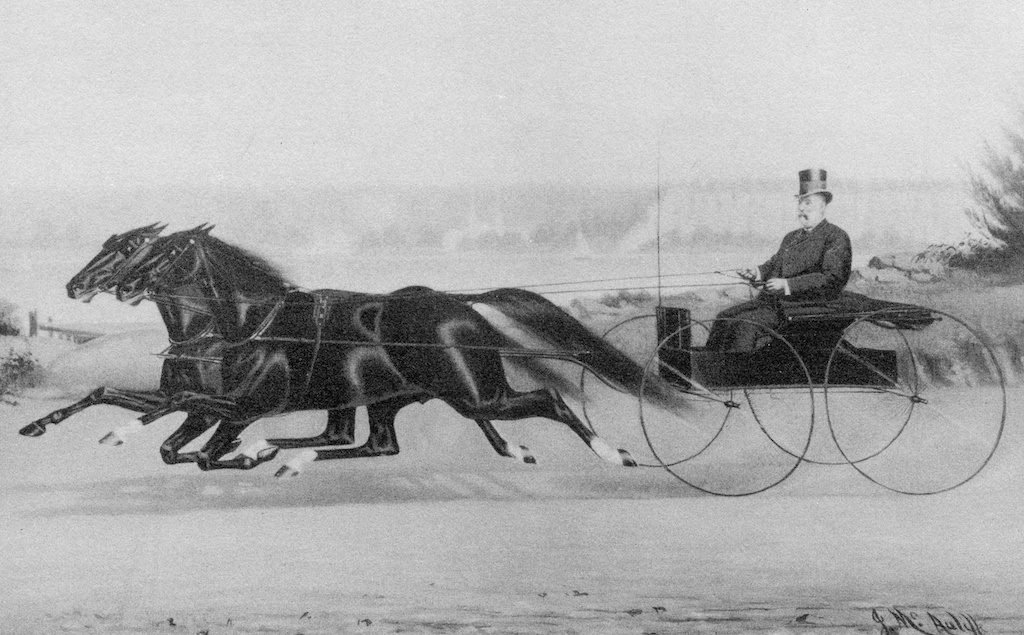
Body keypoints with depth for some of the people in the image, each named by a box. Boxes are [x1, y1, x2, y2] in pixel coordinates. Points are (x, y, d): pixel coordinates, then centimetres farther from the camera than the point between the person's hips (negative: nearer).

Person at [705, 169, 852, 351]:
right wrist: (759, 271, 6)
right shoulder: (791, 237, 23)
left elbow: (832, 278, -16)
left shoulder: (837, 238, -3)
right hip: (772, 301, 8)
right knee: (724, 318, -10)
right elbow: (775, 263, 32)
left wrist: (788, 285, -22)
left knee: (745, 323, -28)